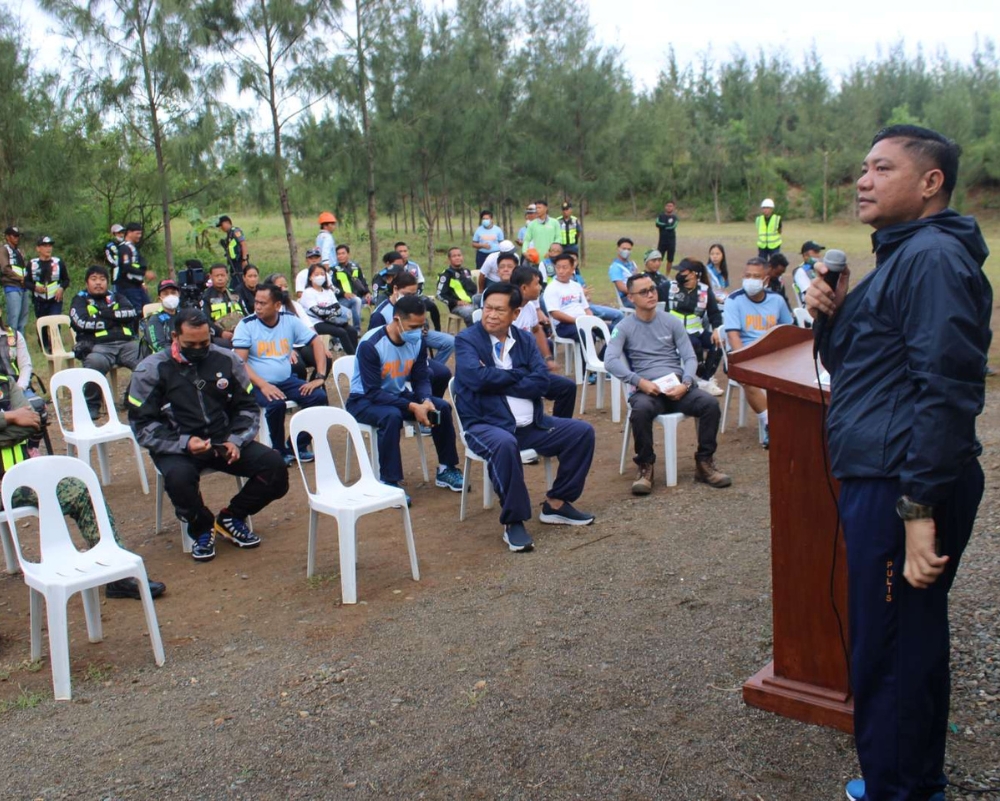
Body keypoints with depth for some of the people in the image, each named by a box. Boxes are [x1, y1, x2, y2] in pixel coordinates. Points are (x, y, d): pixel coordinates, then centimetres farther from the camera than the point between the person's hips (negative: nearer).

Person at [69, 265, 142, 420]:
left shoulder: (116, 298, 26)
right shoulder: (80, 300, 16)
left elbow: (132, 312, 6)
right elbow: (82, 322, -4)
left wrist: (109, 314, -3)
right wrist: (113, 321, 3)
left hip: (126, 343, 3)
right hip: (98, 346, -3)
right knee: (95, 362, -38)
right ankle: (91, 405, -18)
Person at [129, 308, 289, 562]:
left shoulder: (226, 360, 3)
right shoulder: (151, 370, -4)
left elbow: (247, 406, 10)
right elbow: (142, 424, -7)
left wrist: (236, 441, -9)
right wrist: (184, 443, -22)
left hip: (223, 441, 3)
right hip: (175, 447, -3)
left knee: (274, 465, -18)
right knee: (179, 477, -37)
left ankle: (231, 518, 8)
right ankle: (201, 528, -3)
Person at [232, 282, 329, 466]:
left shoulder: (290, 320, 2)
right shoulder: (246, 325, -6)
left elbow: (317, 342, 4)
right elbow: (240, 362, -12)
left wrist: (320, 376, -8)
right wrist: (263, 385, -26)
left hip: (287, 380, 4)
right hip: (259, 384, -4)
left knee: (319, 396, -18)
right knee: (276, 404, -34)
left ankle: (298, 446, -1)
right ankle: (280, 451, -7)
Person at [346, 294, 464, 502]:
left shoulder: (418, 342, -9)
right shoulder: (370, 345, -26)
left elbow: (422, 379, -3)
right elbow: (373, 392, -28)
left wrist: (426, 401, -26)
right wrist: (412, 407, -35)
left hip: (397, 395, 6)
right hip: (364, 400, -6)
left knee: (442, 407, -12)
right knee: (391, 416, -37)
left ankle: (445, 469, 3)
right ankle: (389, 482, -27)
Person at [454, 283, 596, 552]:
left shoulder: (525, 340, 11)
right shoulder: (466, 340, -3)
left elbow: (541, 381, -4)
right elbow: (477, 377, -21)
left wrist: (498, 383, -13)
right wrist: (518, 375, -7)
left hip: (531, 424, 6)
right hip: (486, 425, -6)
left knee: (582, 431, -3)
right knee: (504, 444, -39)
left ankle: (556, 504, 9)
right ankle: (513, 522, -21)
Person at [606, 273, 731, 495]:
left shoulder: (672, 322, 13)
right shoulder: (624, 327, 5)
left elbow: (690, 357, 8)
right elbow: (610, 361, -9)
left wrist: (685, 383, -12)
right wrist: (639, 381, -22)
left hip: (677, 386, 3)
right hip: (647, 389, -2)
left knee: (710, 404, -26)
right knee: (641, 411, -37)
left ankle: (704, 462, -7)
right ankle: (645, 466, -16)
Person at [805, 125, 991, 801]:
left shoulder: (934, 258, -15)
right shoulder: (901, 256, 18)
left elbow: (946, 389, -23)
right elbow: (851, 366, 22)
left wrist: (919, 509, -26)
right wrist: (830, 316, 2)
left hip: (904, 490, -11)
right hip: (882, 481, 11)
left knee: (890, 651, 0)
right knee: (913, 639, 20)